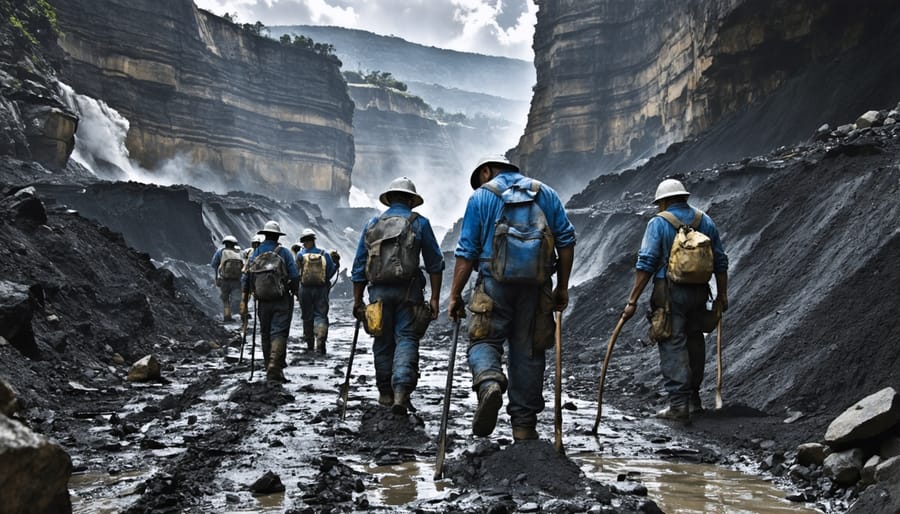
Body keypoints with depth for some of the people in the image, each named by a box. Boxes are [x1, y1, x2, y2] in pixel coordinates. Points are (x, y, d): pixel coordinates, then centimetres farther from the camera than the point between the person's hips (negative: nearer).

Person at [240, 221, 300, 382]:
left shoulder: (255, 253, 6)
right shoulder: (284, 252, -4)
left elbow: (246, 279, 4)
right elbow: (294, 276, -7)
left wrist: (244, 302, 7)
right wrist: (294, 292, 11)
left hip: (263, 302, 3)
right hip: (282, 301, -3)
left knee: (265, 334, 14)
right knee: (279, 332, -5)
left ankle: (270, 366, 20)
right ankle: (274, 366, -22)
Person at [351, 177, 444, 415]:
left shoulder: (372, 225, 13)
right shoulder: (419, 223, 5)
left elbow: (359, 267, 12)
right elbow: (435, 263, -1)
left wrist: (357, 300, 15)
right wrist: (434, 298, 0)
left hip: (379, 291, 3)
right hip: (408, 292, -3)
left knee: (383, 342, 13)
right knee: (406, 339, -3)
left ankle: (385, 393, 22)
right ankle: (401, 392, -19)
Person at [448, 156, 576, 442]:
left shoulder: (480, 196, 6)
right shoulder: (546, 193, 15)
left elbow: (466, 251, 0)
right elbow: (566, 240, 8)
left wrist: (455, 295, 4)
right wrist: (563, 287, 13)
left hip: (495, 282, -2)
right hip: (537, 287, 3)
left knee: (484, 341, 6)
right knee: (528, 351, 8)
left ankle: (489, 383, -26)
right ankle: (524, 425, 12)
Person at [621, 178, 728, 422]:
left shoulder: (658, 223, -5)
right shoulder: (705, 221, 10)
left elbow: (646, 264, -12)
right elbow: (720, 261, 12)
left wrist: (632, 300, -11)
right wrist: (722, 295, 20)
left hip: (669, 292, -5)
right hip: (699, 292, 5)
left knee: (672, 346, -4)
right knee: (694, 342, 16)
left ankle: (679, 404, -7)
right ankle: (693, 399, 26)